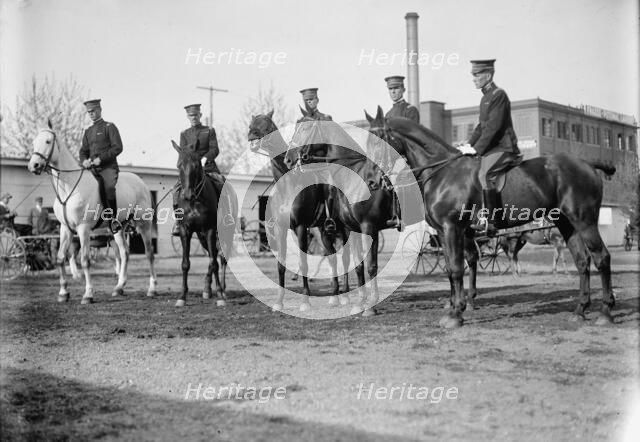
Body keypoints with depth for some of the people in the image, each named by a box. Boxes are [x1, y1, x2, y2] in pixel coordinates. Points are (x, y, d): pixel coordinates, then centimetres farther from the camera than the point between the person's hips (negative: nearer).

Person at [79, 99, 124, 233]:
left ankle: (113, 218, -24)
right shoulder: (88, 131, 22)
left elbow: (118, 148, -7)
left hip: (108, 167, -6)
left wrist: (101, 158, -16)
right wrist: (84, 160, -3)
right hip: (92, 169, 6)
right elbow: (83, 150, 21)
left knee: (109, 187, -33)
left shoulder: (109, 127, 4)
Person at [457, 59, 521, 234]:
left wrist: (476, 148, -20)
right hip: (491, 148, 10)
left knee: (484, 174, -30)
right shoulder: (486, 97, 18)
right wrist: (470, 143, 7)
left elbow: (493, 126, -19)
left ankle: (490, 221, -31)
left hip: (503, 147, -10)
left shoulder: (498, 95, -11)